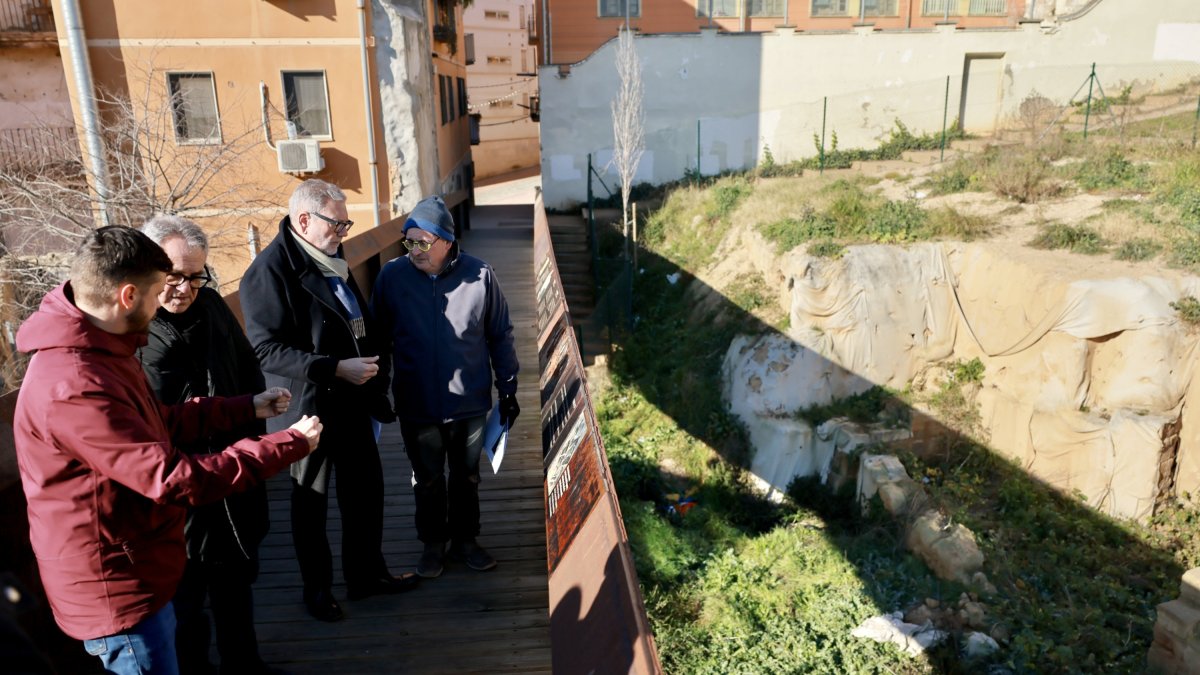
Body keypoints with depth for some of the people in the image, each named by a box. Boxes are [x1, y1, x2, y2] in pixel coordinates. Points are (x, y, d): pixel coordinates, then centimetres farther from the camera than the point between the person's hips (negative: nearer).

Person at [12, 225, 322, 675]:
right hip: (117, 587, -10)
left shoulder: (98, 350, 3)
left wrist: (249, 408, 11)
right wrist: (289, 445, -25)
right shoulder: (74, 387, -32)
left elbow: (158, 424, 12)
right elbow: (174, 481, -31)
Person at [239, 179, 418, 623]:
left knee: (366, 488, 17)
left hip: (351, 400, 7)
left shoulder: (331, 259, 7)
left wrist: (373, 369, 10)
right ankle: (317, 588, 31)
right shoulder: (270, 270, -18)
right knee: (311, 502, 12)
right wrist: (336, 369, -26)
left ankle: (366, 573, 36)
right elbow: (267, 348, -24)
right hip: (310, 406, -7)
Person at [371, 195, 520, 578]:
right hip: (417, 407, 0)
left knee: (467, 478, 18)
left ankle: (464, 540, 39)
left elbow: (500, 335, -1)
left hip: (470, 404, 0)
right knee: (427, 481, 17)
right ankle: (433, 544, 38)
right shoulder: (392, 276, -11)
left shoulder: (479, 275, -12)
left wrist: (507, 388, 3)